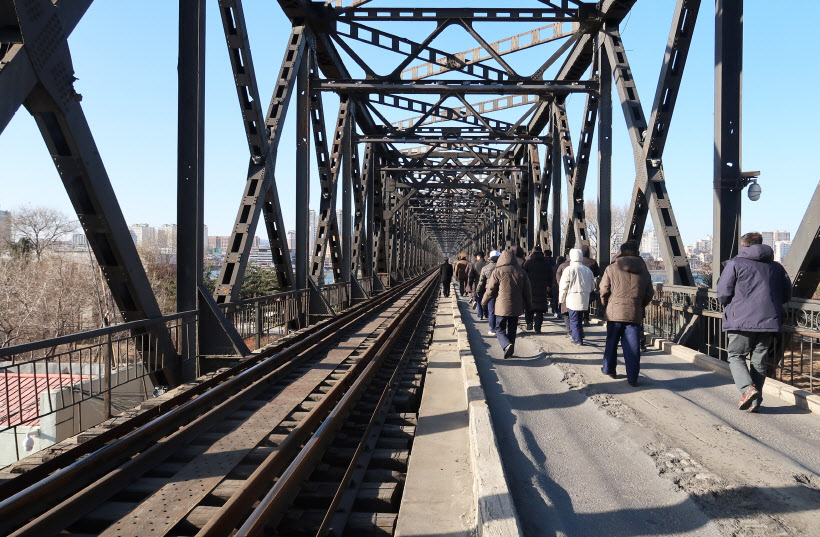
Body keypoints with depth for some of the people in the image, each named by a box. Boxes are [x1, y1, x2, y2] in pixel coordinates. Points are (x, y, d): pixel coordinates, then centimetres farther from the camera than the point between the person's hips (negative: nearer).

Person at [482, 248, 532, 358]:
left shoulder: (497, 272, -9)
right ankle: (510, 351, 17)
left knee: (500, 329, 5)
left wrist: (484, 301, 11)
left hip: (502, 307, -4)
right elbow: (527, 292, 9)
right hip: (516, 308, 4)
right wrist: (528, 305, 21)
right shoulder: (521, 272, 2)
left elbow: (491, 290, -6)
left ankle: (507, 345, -19)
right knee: (512, 330, 14)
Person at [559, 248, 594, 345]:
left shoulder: (568, 270, -11)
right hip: (584, 300, 5)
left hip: (572, 299, -5)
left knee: (574, 320, 1)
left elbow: (563, 286, -8)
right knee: (579, 319, 18)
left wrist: (562, 299, 2)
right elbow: (591, 287, 13)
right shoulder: (588, 270, 7)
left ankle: (578, 339, -1)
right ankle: (580, 337, 24)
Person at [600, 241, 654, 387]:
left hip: (615, 312, -1)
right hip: (635, 314, 1)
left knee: (611, 342, 16)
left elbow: (604, 290, -1)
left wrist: (605, 304, 17)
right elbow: (649, 294, 9)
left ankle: (609, 369, 28)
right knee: (633, 346, 3)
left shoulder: (611, 268, -2)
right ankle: (632, 377, 3)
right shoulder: (644, 271, 6)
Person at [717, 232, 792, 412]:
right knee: (759, 361, 12)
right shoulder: (777, 267, 14)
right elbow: (787, 296, 16)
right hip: (769, 321, 4)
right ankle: (755, 401, 11)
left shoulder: (735, 263, -1)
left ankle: (748, 388, -17)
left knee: (736, 357, 6)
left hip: (742, 321, -4)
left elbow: (723, 294, -6)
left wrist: (731, 306, 14)